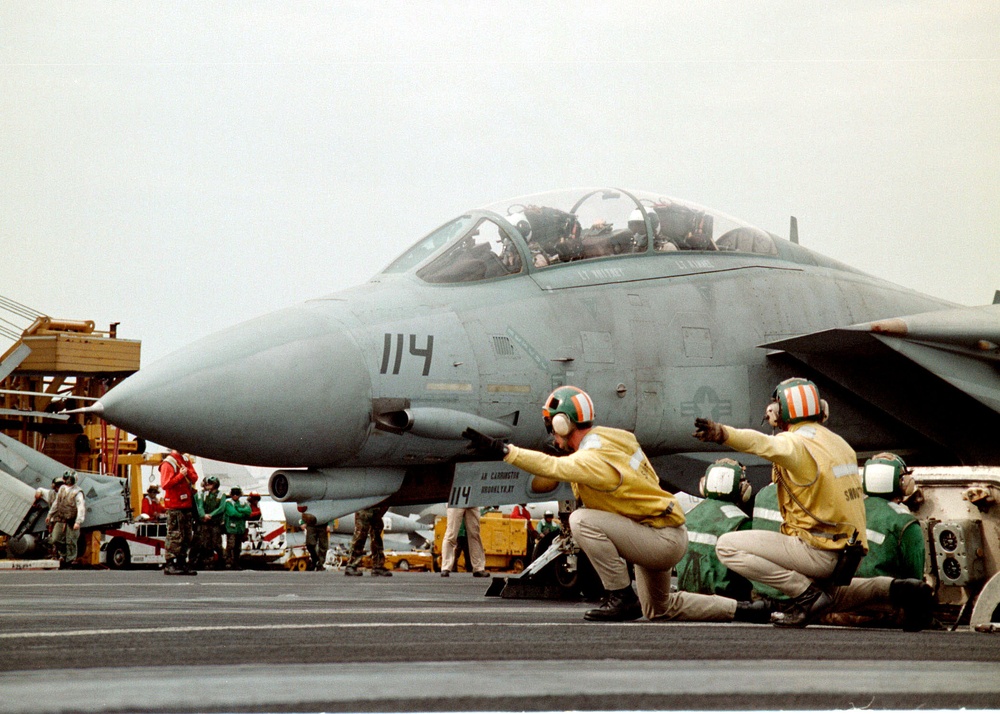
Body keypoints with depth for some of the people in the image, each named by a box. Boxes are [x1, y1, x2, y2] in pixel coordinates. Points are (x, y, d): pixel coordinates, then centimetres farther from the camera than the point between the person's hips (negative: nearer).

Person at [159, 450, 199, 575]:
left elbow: (194, 478, 11)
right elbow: (165, 484, -17)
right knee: (175, 536, -10)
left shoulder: (186, 460, 15)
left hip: (187, 504, 8)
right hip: (175, 506, -8)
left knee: (188, 536, 10)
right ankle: (170, 565, -9)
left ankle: (182, 564, 16)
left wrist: (187, 472, -8)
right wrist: (181, 475, -17)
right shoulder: (168, 463, -9)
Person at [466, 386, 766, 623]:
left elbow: (554, 467, -36)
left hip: (664, 540, -10)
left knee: (582, 520, -23)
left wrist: (504, 451, -38)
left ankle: (622, 598, -15)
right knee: (659, 610, 28)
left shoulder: (594, 459, -24)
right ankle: (741, 610, 28)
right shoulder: (609, 437, 4)